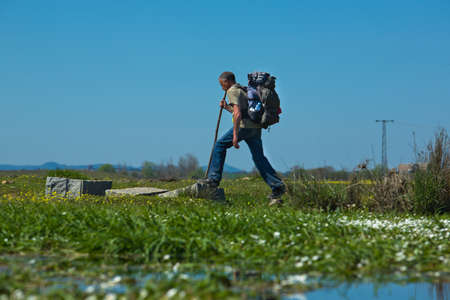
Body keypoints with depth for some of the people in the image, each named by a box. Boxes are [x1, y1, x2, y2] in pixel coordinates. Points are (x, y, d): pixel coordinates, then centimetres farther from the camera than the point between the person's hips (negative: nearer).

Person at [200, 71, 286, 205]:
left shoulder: (233, 91, -3)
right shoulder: (243, 90, 26)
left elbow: (238, 113, -16)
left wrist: (235, 135, -20)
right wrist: (226, 107, 30)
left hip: (244, 126, -9)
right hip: (256, 127, 9)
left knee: (220, 145, 6)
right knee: (259, 159, 6)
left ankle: (214, 179, 6)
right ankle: (277, 187, -4)